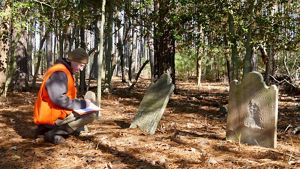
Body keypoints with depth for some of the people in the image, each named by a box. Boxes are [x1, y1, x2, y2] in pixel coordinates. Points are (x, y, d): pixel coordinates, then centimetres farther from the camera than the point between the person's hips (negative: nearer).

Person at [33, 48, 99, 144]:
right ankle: (53, 133, -11)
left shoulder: (66, 72, 15)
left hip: (57, 113, 10)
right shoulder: (59, 72, -17)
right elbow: (59, 99, -25)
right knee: (93, 114, -16)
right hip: (53, 117, -10)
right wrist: (82, 104, -18)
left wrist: (81, 103, 5)